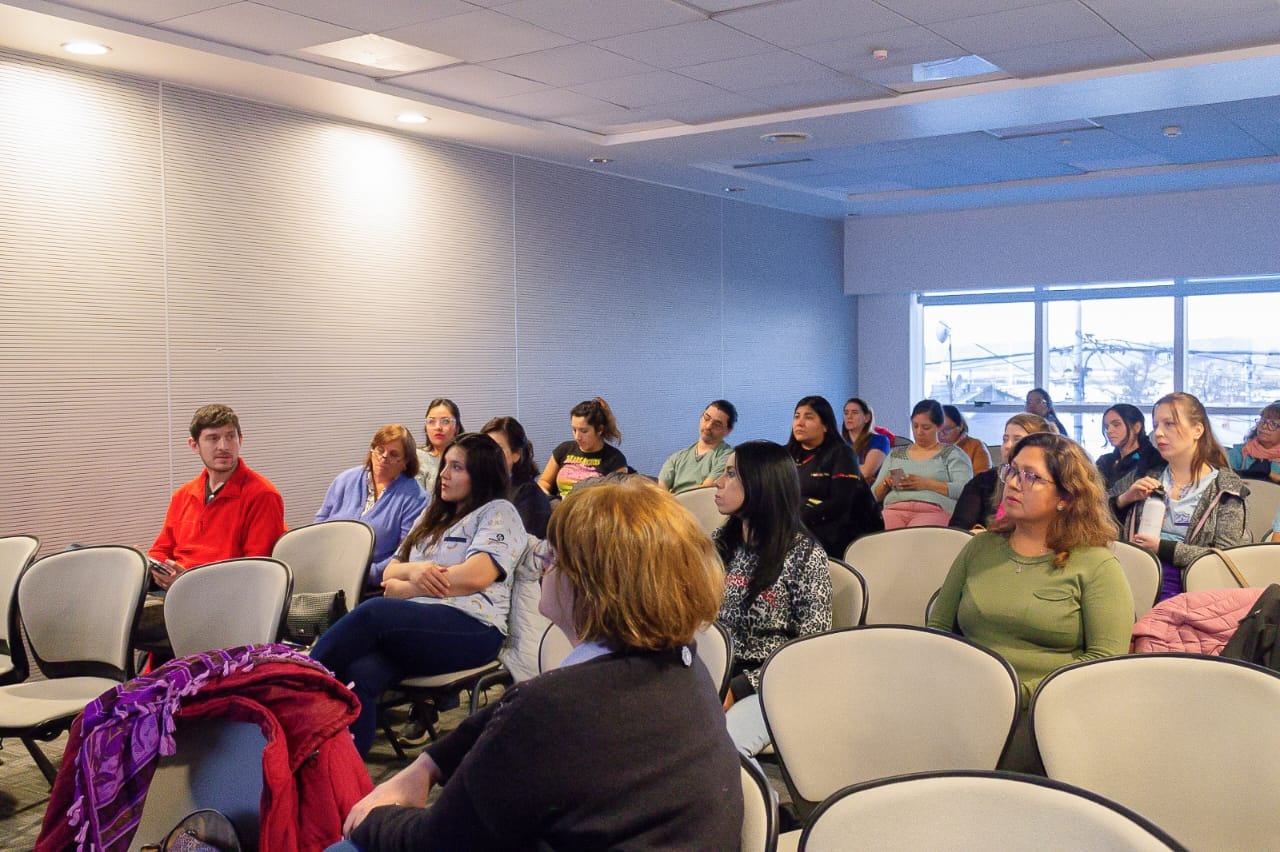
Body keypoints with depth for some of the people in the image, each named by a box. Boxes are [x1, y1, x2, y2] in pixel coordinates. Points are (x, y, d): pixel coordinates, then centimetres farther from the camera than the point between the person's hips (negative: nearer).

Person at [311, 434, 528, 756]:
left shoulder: (499, 512, 7)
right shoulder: (434, 515, 29)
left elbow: (475, 576, -9)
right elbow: (390, 572, 24)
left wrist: (402, 589, -1)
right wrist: (413, 571, -2)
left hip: (472, 627, -6)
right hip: (413, 624, 6)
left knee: (374, 612, -33)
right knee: (361, 673, -28)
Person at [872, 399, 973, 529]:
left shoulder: (952, 454, 14)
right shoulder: (895, 454, 25)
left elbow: (965, 489, -2)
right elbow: (875, 494, 24)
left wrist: (927, 484, -10)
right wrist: (885, 484, 1)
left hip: (934, 510, -2)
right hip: (894, 509, 3)